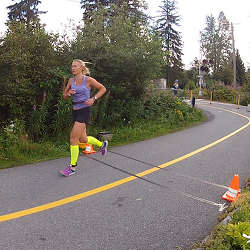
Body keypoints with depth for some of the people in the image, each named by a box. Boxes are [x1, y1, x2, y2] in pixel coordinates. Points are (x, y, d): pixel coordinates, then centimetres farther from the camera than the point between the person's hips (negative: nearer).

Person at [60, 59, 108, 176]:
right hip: (75, 111, 7)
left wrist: (93, 99, -11)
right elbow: (65, 96, 14)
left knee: (73, 139, -9)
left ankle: (73, 167, 3)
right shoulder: (71, 80, 7)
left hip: (84, 111, -7)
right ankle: (102, 144, 43)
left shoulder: (88, 80, -8)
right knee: (83, 139, 16)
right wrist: (68, 93, -9)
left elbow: (103, 89, 0)